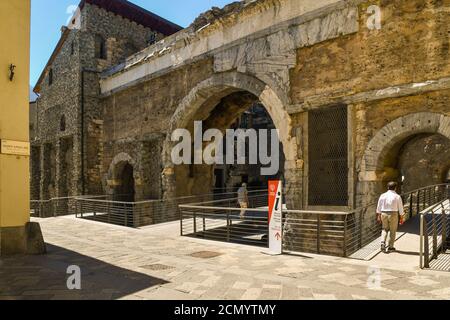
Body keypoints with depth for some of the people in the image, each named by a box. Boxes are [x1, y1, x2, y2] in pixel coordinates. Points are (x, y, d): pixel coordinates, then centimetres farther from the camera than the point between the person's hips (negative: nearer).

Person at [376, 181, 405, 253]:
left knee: (384, 229, 19)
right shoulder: (397, 196, -7)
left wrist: (378, 216, 15)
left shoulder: (382, 195, 2)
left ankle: (383, 242, -1)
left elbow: (379, 207, 6)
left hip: (383, 214, 3)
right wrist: (402, 218, 5)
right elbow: (400, 208, -3)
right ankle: (390, 247, 17)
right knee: (393, 231, 11)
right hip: (393, 215, -2)